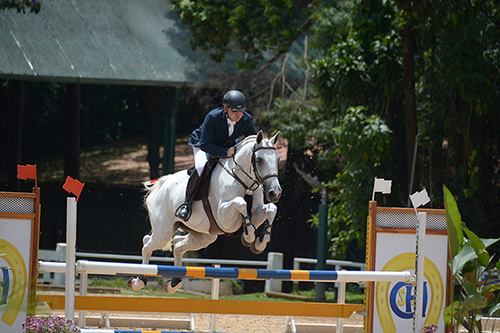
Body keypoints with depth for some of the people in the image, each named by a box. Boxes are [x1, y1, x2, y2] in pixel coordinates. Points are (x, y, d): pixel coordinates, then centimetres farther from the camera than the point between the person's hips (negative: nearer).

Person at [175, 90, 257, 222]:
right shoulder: (212, 117, -33)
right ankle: (187, 202, -19)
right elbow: (205, 145, -32)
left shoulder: (246, 119, -21)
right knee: (201, 167, -35)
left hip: (229, 147, 5)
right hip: (204, 146, -5)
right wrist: (226, 152, -44)